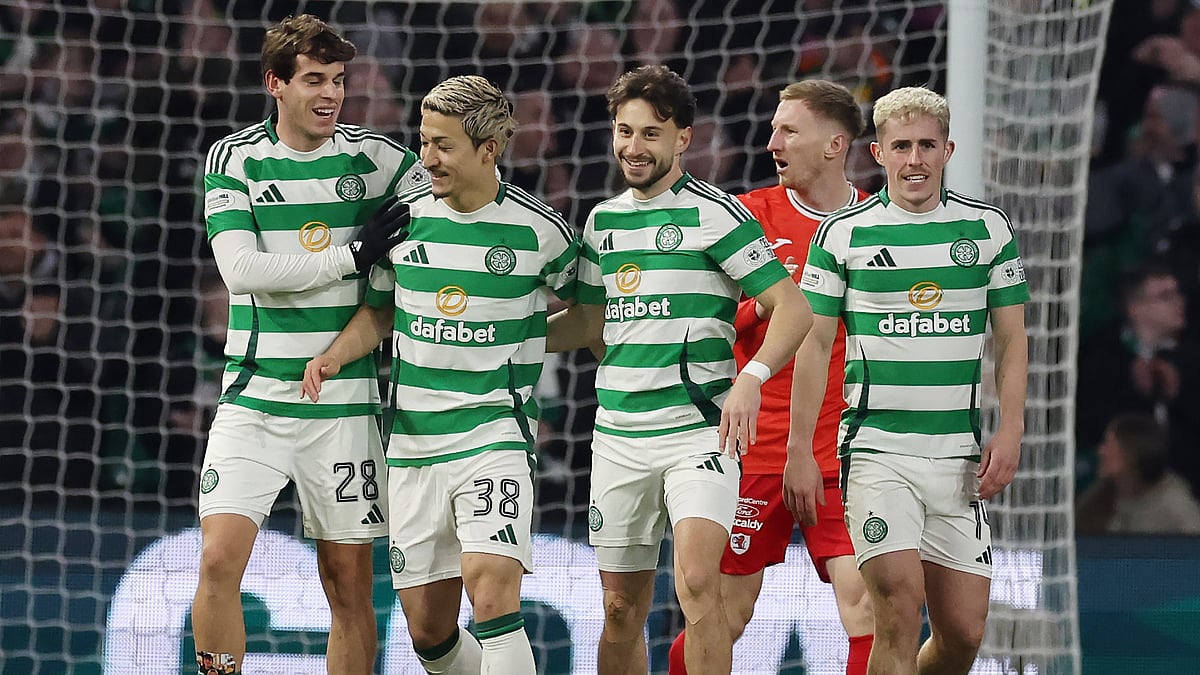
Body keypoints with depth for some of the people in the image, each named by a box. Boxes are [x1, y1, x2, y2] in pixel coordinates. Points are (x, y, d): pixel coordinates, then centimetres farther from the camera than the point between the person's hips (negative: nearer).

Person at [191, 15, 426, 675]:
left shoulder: (375, 157, 3)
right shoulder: (234, 158, 2)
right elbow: (242, 270, -10)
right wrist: (351, 255, -13)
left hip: (343, 403, 1)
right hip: (254, 395, -1)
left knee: (348, 583, 2)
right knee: (219, 559, -15)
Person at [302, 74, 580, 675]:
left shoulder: (539, 230, -5)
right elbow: (380, 311, 18)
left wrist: (527, 341, -1)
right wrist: (335, 356, 1)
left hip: (495, 433, -4)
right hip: (413, 439, 4)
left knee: (491, 590, -25)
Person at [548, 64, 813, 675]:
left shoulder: (714, 213, -5)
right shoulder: (603, 220, 14)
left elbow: (792, 307, -9)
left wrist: (751, 378, -24)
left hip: (697, 430, -6)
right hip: (618, 436, 6)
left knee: (697, 584, -22)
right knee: (622, 609, 7)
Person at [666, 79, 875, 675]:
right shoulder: (750, 214, 2)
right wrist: (759, 305, -12)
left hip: (845, 453, 0)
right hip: (756, 447, 0)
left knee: (864, 600, -13)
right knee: (726, 613, 1)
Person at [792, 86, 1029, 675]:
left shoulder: (989, 228, 7)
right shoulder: (842, 233, 2)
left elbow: (1011, 339, 10)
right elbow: (814, 344, 4)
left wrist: (1010, 431, -3)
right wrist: (799, 451, -1)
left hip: (959, 455, 3)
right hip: (876, 450, -3)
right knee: (900, 607, -19)